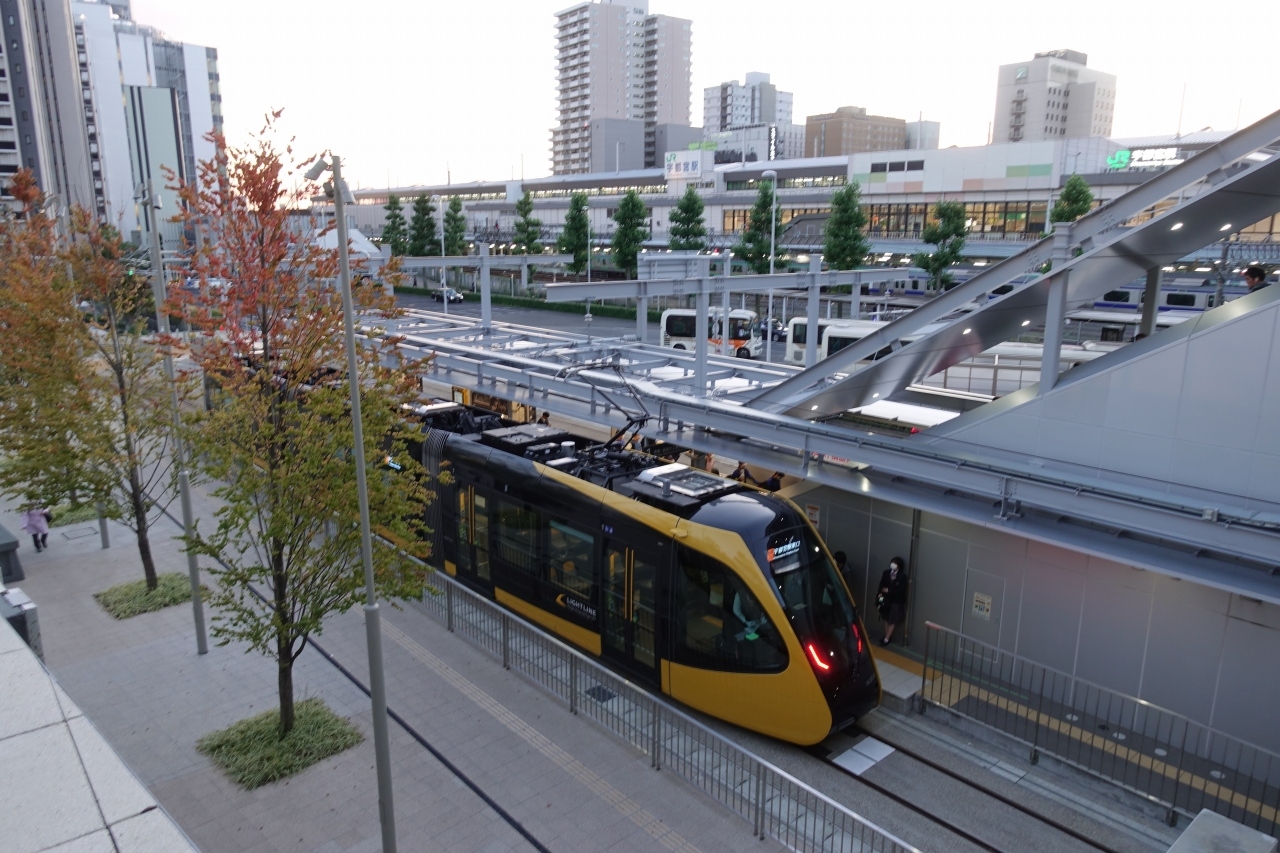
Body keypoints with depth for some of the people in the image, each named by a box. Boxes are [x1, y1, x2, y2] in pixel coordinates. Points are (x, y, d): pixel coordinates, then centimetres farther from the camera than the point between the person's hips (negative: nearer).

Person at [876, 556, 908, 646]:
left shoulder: (902, 576, -15)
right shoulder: (886, 573, -3)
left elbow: (901, 590, -16)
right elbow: (881, 584, 0)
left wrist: (888, 591, -16)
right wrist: (880, 593, -16)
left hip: (896, 601, -4)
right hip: (886, 599, 4)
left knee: (892, 621, 5)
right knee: (886, 619, 15)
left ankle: (886, 639, 12)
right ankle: (887, 637, 28)